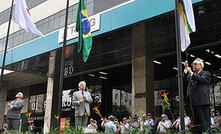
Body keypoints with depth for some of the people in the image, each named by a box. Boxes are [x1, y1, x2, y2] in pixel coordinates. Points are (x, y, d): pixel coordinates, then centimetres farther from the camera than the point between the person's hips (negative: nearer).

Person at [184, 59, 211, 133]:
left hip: (202, 102, -7)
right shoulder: (191, 75, 23)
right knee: (196, 122, 10)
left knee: (205, 121, -7)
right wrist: (185, 68, -4)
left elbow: (202, 80, -14)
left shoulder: (206, 73, 5)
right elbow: (186, 78, 4)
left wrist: (191, 73, -16)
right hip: (194, 102, 7)